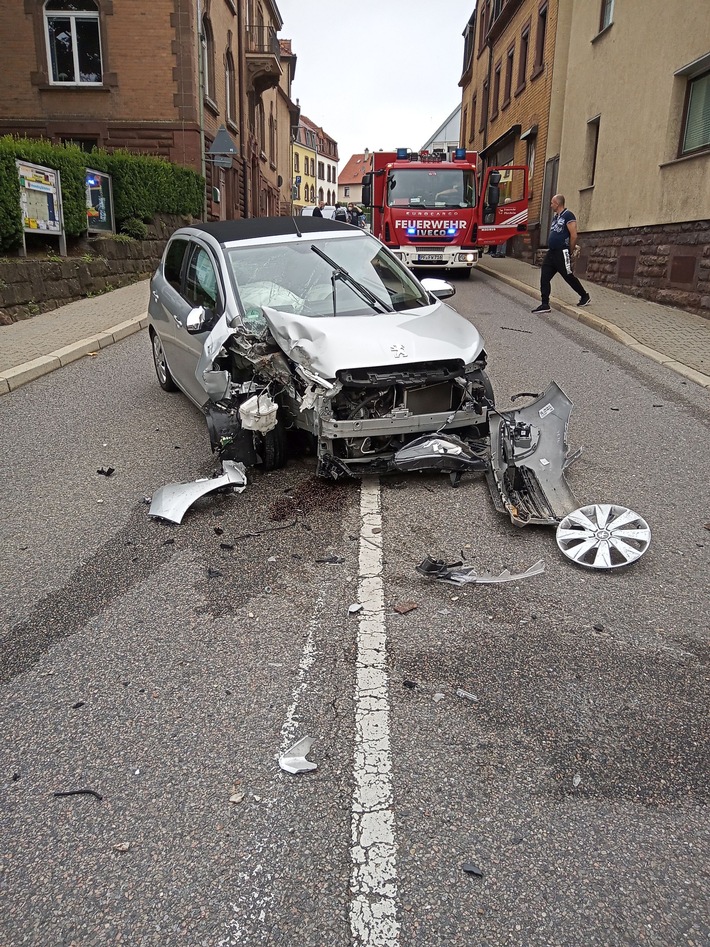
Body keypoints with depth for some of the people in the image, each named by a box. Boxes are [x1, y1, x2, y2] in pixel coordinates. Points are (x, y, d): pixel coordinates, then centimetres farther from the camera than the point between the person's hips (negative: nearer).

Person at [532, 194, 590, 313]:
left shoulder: (568, 215, -10)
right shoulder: (555, 216, 17)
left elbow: (574, 236, -14)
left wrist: (570, 252, -8)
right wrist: (551, 248, 18)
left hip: (562, 253, -8)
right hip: (551, 252, 9)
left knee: (569, 277, 2)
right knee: (544, 278, -1)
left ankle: (585, 296, 21)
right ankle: (545, 305, 1)